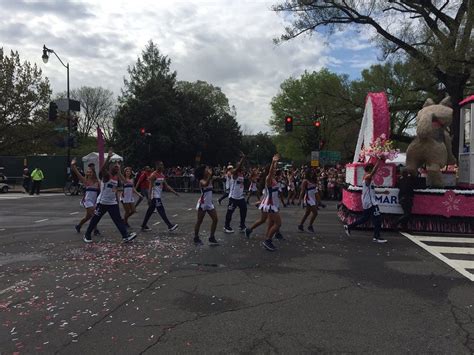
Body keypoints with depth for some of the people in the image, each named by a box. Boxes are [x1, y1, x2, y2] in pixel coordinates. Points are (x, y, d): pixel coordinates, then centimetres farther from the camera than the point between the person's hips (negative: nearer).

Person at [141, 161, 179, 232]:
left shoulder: (162, 175, 12)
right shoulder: (153, 175, -14)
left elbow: (166, 186, 15)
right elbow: (150, 187, -17)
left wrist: (174, 192, 6)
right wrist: (150, 198, -21)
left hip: (158, 196, 9)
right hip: (155, 196, -9)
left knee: (150, 211, 13)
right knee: (161, 211, -9)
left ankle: (143, 226, 21)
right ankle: (170, 226, -10)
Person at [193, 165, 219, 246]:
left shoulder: (210, 180, 8)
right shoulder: (202, 181, -17)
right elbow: (206, 184, -38)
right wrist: (209, 175, -40)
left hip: (210, 203, 7)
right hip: (202, 204, -7)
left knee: (215, 219, 2)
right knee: (199, 221, 5)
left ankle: (212, 238, 14)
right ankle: (196, 238, 20)